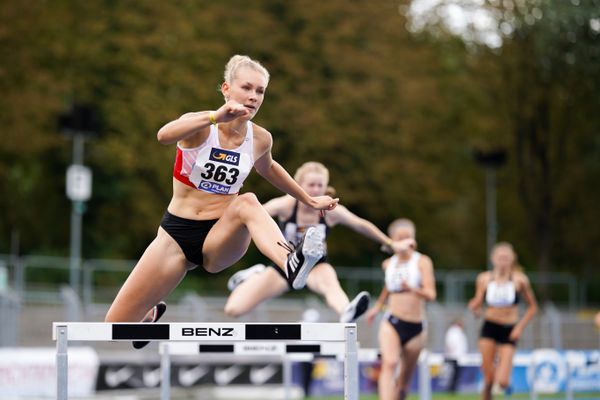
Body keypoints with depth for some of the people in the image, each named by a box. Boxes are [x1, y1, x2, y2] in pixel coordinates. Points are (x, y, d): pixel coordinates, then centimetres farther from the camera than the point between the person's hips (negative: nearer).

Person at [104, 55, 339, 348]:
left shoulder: (260, 139, 0)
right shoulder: (200, 127, -12)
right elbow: (164, 135, -37)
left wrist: (308, 200, 31)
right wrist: (216, 117, -49)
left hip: (220, 239, 1)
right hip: (176, 233, -1)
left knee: (247, 203, -34)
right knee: (116, 325, -4)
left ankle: (291, 265, -58)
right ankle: (151, 314, 33)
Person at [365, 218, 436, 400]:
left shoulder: (422, 262, -4)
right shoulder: (388, 264, 8)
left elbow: (431, 294, -16)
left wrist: (414, 289, -34)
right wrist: (377, 307, 29)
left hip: (416, 327, -1)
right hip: (391, 323, 1)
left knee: (406, 376, 9)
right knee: (389, 363, -24)